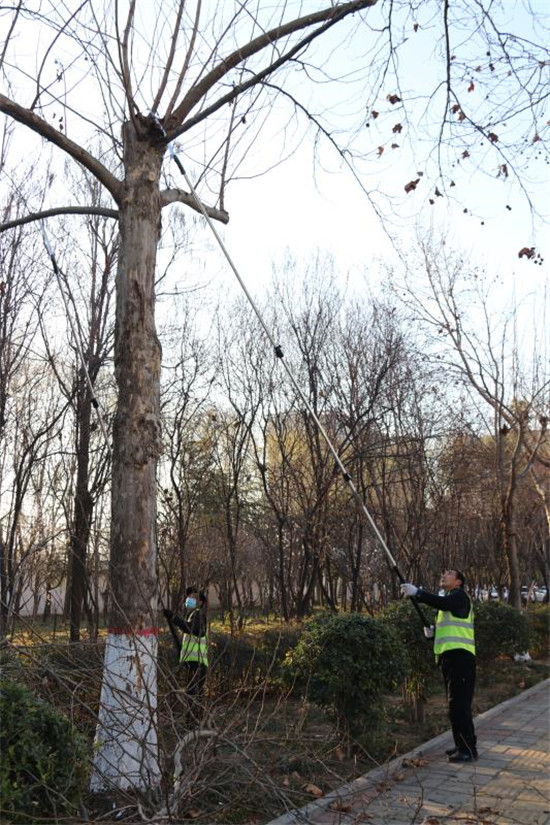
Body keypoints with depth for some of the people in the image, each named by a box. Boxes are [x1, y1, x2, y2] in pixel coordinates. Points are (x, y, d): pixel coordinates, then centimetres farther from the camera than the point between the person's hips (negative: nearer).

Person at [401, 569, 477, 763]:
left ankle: (469, 749, -8)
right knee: (455, 704, 13)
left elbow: (442, 603, -26)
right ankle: (462, 745, 21)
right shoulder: (449, 601, 25)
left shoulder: (460, 596, -3)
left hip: (459, 656, -10)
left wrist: (417, 593, -26)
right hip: (450, 656, 10)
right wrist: (432, 633, 10)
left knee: (459, 704, -11)